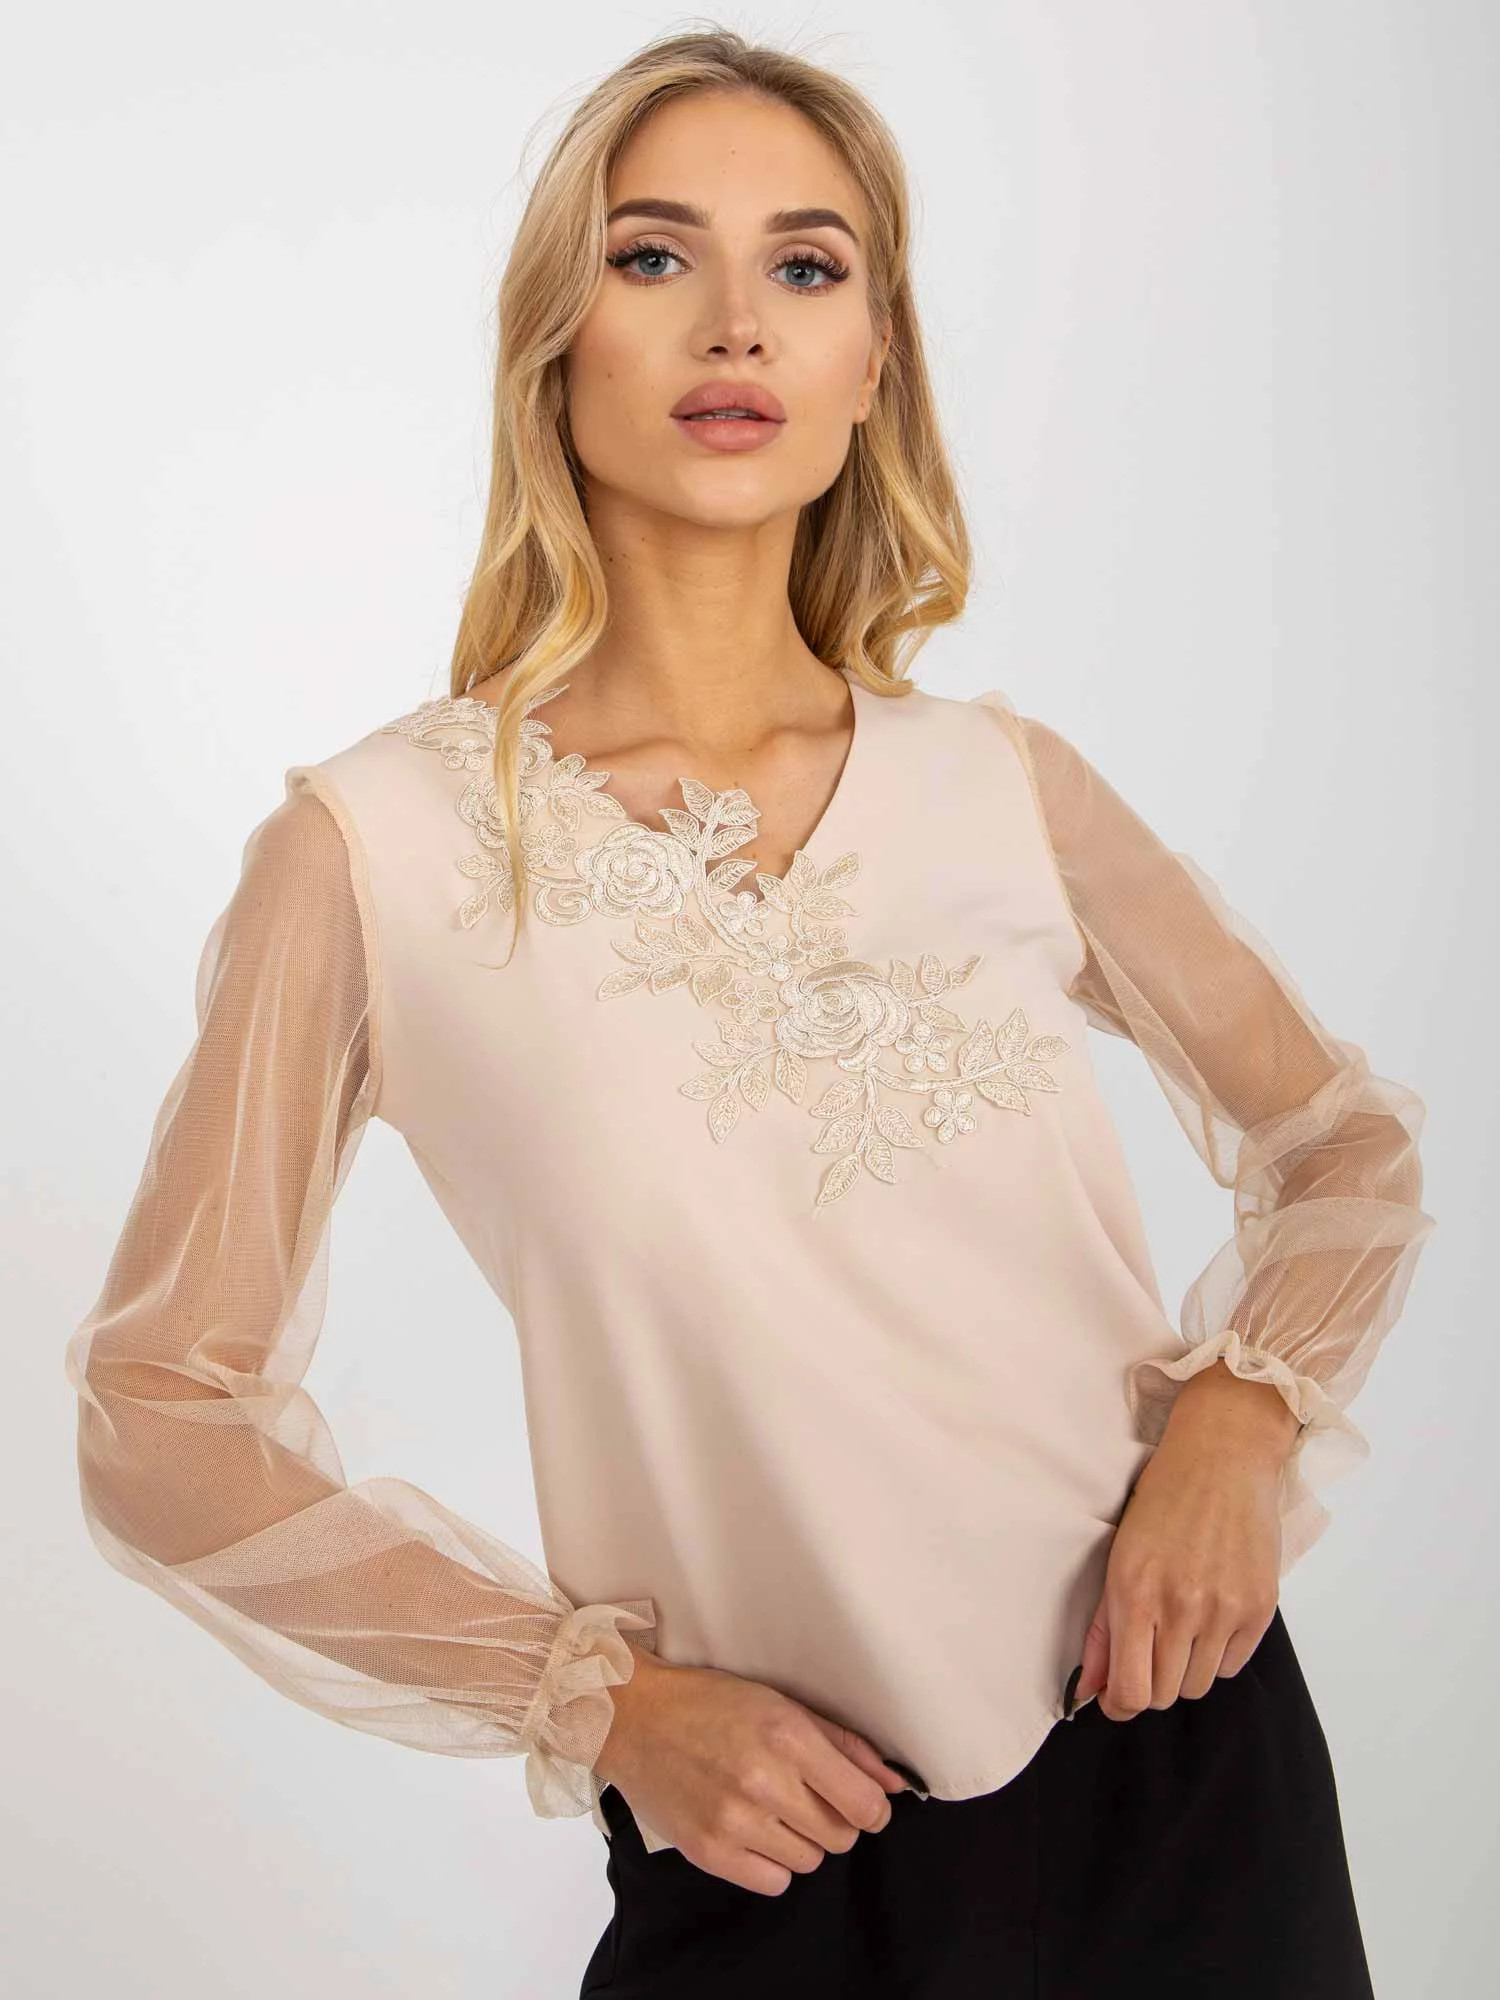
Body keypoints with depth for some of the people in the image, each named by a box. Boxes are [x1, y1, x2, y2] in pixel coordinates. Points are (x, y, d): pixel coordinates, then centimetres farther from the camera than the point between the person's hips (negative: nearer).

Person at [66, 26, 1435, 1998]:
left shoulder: (1000, 784, -1)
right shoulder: (377, 848, -10)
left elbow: (1350, 1147, 11)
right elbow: (160, 1412, -6)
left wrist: (1244, 1414, -8)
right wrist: (607, 1697, -11)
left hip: (1190, 1778, 3)